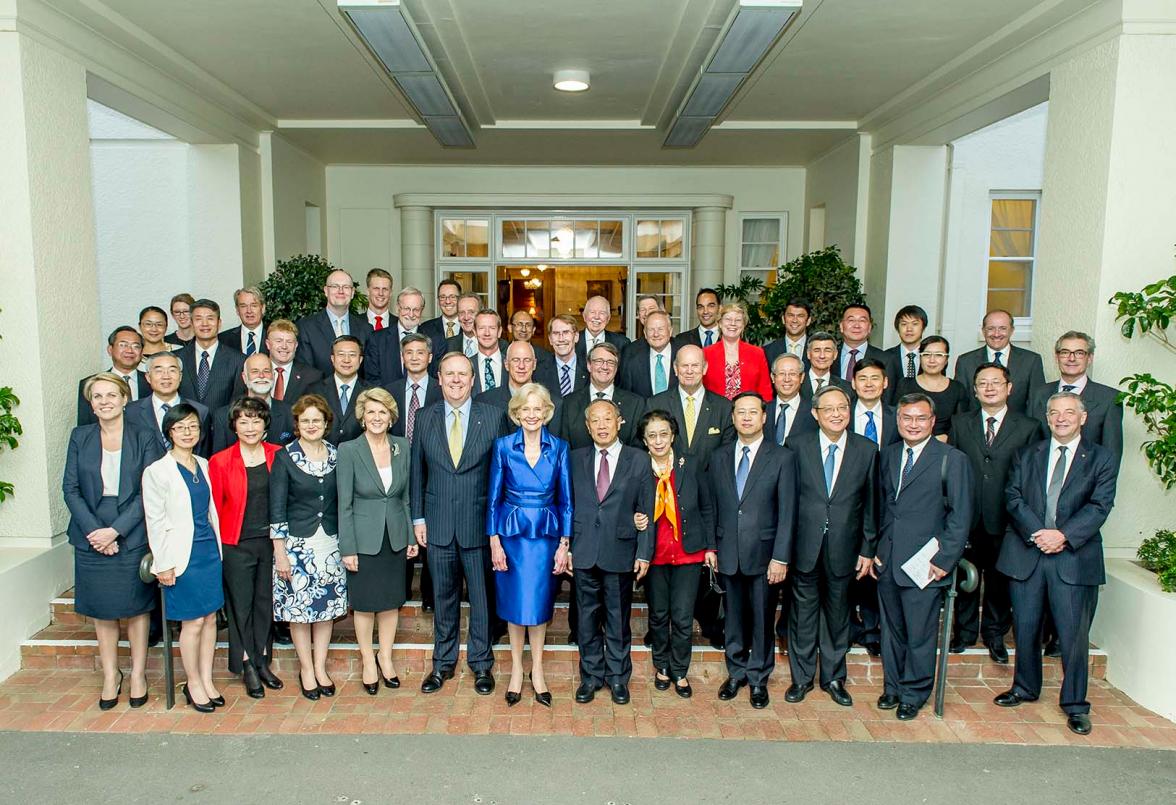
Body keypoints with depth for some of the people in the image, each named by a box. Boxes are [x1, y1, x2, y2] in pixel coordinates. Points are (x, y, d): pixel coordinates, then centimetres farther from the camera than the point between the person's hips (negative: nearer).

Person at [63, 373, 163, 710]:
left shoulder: (143, 438, -2)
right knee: (101, 609, 9)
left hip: (132, 536, -2)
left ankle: (138, 673, 19)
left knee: (136, 606, 7)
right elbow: (70, 488, 0)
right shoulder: (80, 437, 4)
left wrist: (116, 530, -14)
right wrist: (93, 531, -11)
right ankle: (110, 675, 22)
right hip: (91, 538, 2)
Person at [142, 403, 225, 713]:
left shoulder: (204, 465, 10)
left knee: (210, 618, 9)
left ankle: (207, 681, 21)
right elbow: (155, 521, -7)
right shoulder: (157, 471, -7)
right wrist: (163, 564, -9)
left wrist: (218, 547, 12)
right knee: (193, 622, 1)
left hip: (209, 550, 5)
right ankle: (193, 683, 17)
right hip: (183, 555, -5)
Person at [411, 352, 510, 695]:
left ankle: (481, 663, 26)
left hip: (479, 522, -2)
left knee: (481, 596, 9)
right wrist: (418, 518, 4)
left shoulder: (493, 417, -4)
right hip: (438, 523, 2)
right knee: (443, 596, 14)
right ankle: (443, 662, 30)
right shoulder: (425, 419, 3)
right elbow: (417, 472, 8)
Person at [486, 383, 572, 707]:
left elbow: (565, 500, 2)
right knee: (514, 603, 7)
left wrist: (564, 544, -2)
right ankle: (516, 669, 24)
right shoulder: (503, 446, -2)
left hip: (546, 535, 0)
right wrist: (494, 542, -4)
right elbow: (493, 498, 1)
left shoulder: (559, 448, 0)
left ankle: (537, 670, 23)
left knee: (540, 603, 6)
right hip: (511, 535, 0)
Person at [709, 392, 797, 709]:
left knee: (762, 619, 7)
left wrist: (780, 558, -11)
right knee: (734, 617, 13)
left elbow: (787, 513, -7)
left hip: (763, 555, -3)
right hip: (728, 553, 3)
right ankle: (736, 673, 30)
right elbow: (713, 507, 10)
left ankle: (758, 678, 24)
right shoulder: (719, 457, 7)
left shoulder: (783, 458, -4)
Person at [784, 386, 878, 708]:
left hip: (843, 548, 1)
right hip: (804, 545, -1)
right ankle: (802, 677, 26)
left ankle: (833, 677, 31)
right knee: (803, 612, 10)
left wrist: (867, 549, 3)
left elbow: (871, 504, 4)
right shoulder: (797, 445, -3)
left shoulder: (867, 450, 0)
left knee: (837, 613, 14)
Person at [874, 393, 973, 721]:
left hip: (924, 565, -4)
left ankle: (913, 694, 22)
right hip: (887, 562, 5)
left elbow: (961, 516, -7)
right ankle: (893, 687, 31)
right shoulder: (888, 455, 10)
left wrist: (944, 560, -11)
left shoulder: (953, 459, -5)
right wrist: (874, 549, 8)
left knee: (919, 635, 4)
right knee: (891, 631, 15)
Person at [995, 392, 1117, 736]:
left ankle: (1075, 704, 18)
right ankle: (1025, 687, 31)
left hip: (1074, 557, -2)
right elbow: (1014, 498, 1)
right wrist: (1037, 534, -13)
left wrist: (1063, 535, -18)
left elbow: (1099, 506, -6)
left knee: (1074, 634, 1)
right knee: (1025, 628, 12)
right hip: (1026, 553, 2)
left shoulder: (1102, 459, 4)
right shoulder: (1026, 455, 11)